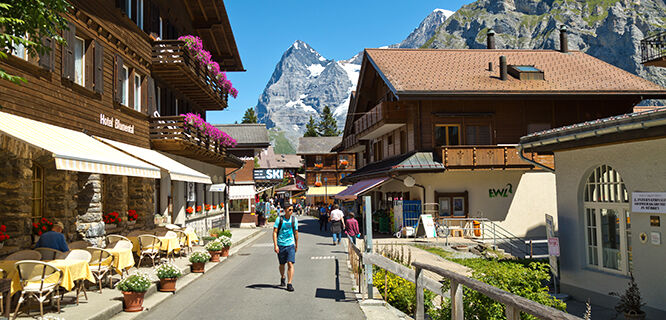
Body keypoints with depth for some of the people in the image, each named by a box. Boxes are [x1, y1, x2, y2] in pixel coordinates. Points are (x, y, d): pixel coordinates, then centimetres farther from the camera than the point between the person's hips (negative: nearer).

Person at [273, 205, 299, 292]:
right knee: (282, 264, 13)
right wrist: (275, 245, -15)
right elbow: (275, 232, -7)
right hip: (280, 245, 0)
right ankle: (282, 278, 40)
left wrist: (296, 245, 17)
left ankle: (289, 284, -9)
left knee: (290, 264, -12)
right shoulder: (279, 219, -5)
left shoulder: (294, 220, 2)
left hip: (290, 245, 1)